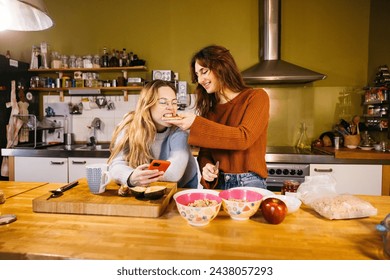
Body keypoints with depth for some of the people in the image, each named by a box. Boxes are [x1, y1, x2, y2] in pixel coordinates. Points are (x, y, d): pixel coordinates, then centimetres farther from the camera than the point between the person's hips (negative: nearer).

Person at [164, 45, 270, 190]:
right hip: (216, 182, 3)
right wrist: (206, 167, -9)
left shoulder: (256, 97, -1)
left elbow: (244, 138, -15)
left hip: (248, 183, -3)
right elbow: (205, 151, 13)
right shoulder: (209, 109, 11)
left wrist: (196, 124, -16)